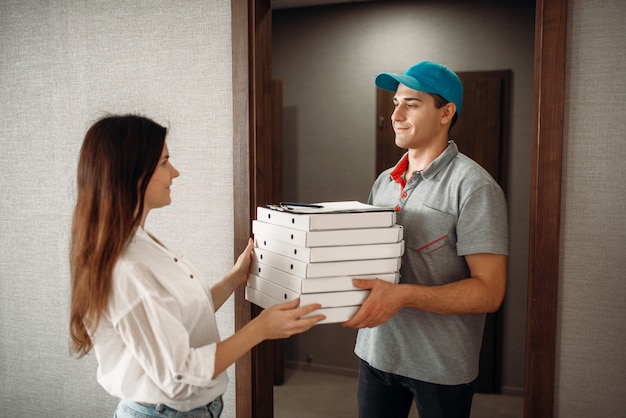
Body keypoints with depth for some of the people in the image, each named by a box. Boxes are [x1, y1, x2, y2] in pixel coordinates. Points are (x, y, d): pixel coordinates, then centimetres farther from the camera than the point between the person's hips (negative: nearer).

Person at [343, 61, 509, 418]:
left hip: (441, 367, -5)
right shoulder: (384, 181, 7)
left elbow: (489, 291, -19)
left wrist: (403, 295, -30)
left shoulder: (474, 186, -14)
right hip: (376, 352, 6)